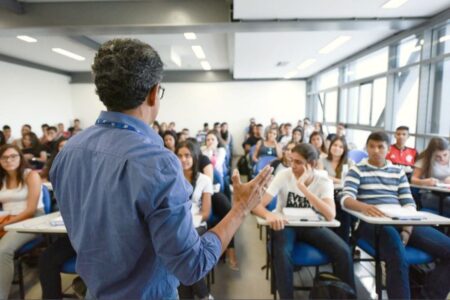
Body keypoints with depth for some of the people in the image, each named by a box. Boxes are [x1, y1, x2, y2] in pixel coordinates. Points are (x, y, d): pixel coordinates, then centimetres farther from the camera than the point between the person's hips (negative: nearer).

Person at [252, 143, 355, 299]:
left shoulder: (324, 181, -13)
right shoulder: (284, 175, -16)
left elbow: (330, 216, -30)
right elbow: (257, 204, -22)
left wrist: (302, 187, -35)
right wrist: (269, 215, -46)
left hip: (312, 226, 2)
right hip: (286, 225, -1)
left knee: (343, 251, -19)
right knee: (281, 253, -32)